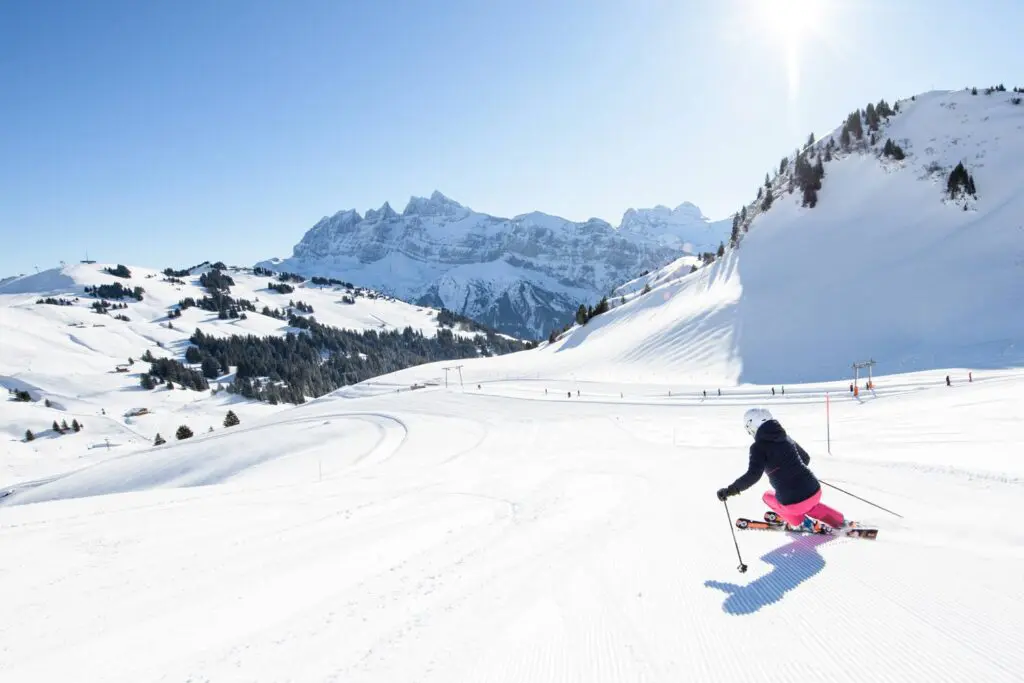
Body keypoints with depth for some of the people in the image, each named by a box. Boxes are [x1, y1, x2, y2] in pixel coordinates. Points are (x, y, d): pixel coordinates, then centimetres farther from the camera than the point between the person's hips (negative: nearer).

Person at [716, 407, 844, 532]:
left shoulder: (758, 446, -8)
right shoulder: (786, 438, 12)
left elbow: (753, 476, -19)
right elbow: (805, 458, 28)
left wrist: (729, 490, -11)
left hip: (793, 502, -6)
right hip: (815, 492, 6)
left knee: (767, 496, 27)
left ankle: (801, 523, 17)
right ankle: (842, 523, 30)